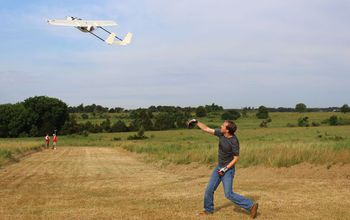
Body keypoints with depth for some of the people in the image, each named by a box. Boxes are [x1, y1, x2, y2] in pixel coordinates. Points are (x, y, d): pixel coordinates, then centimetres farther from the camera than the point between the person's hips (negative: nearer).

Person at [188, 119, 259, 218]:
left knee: (229, 194, -12)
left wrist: (225, 169, -20)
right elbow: (207, 129, 5)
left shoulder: (234, 141, -25)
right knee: (209, 189, 11)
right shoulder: (221, 133, -6)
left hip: (228, 169, -7)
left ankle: (251, 206, -5)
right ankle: (208, 209, 30)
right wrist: (196, 122, 3)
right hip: (219, 167, 7)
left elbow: (236, 158, -18)